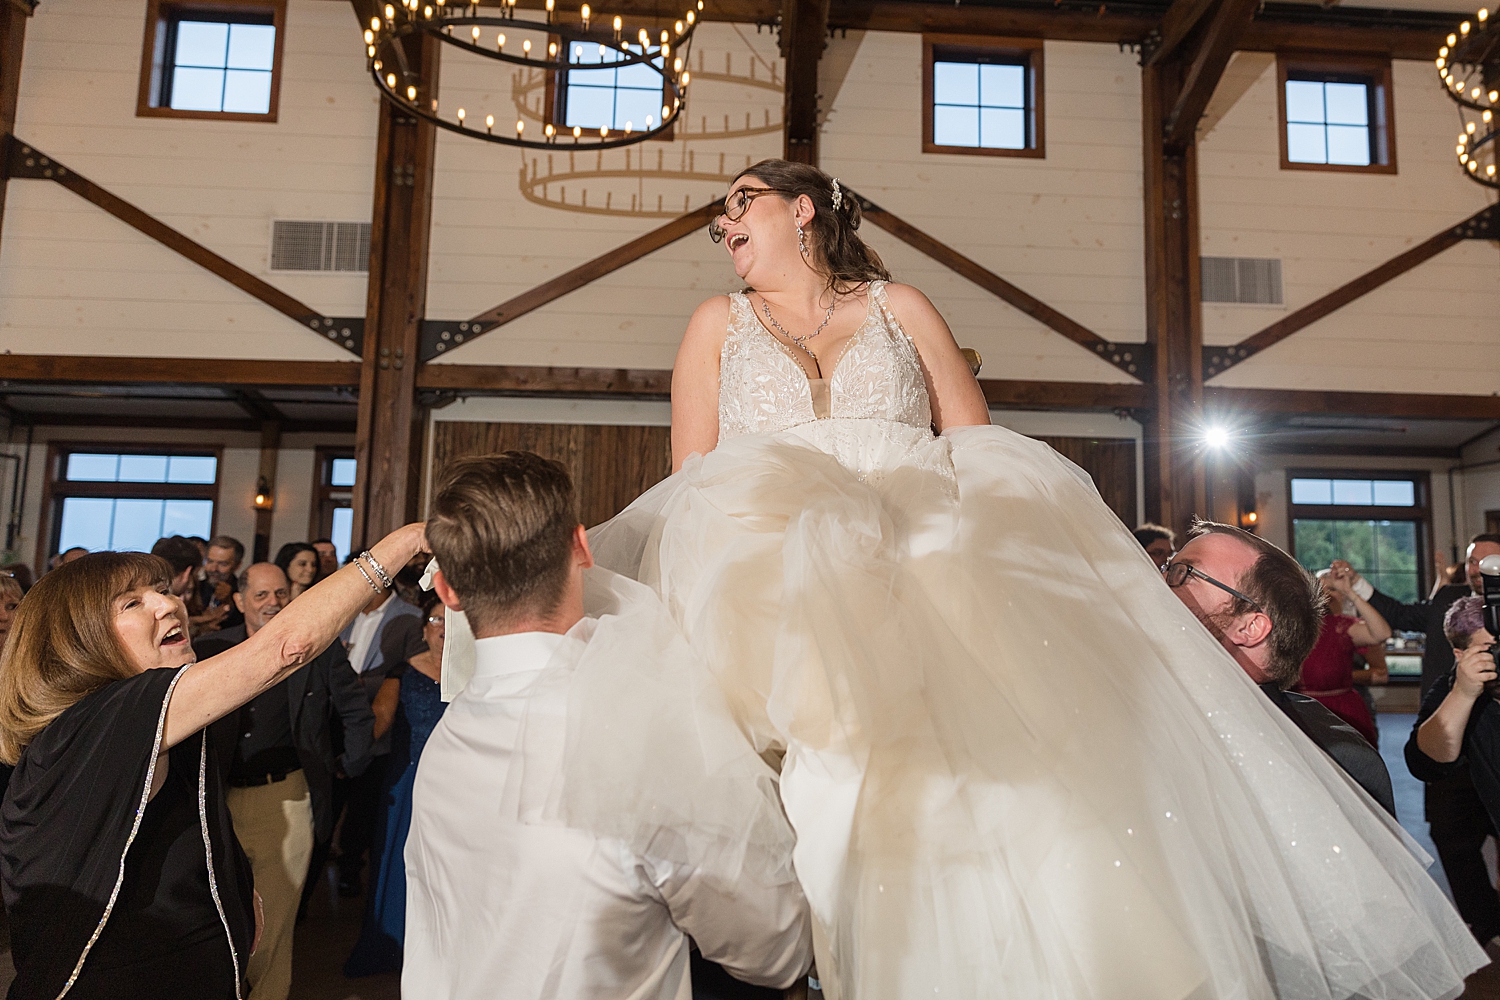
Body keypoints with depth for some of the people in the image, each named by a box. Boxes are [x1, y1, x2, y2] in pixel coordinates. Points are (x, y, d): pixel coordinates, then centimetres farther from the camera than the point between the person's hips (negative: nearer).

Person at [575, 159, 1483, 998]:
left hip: (922, 538, 0)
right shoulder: (720, 323, 22)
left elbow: (980, 449, 13)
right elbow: (690, 481, 13)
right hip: (771, 552, 0)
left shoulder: (900, 307, 21)